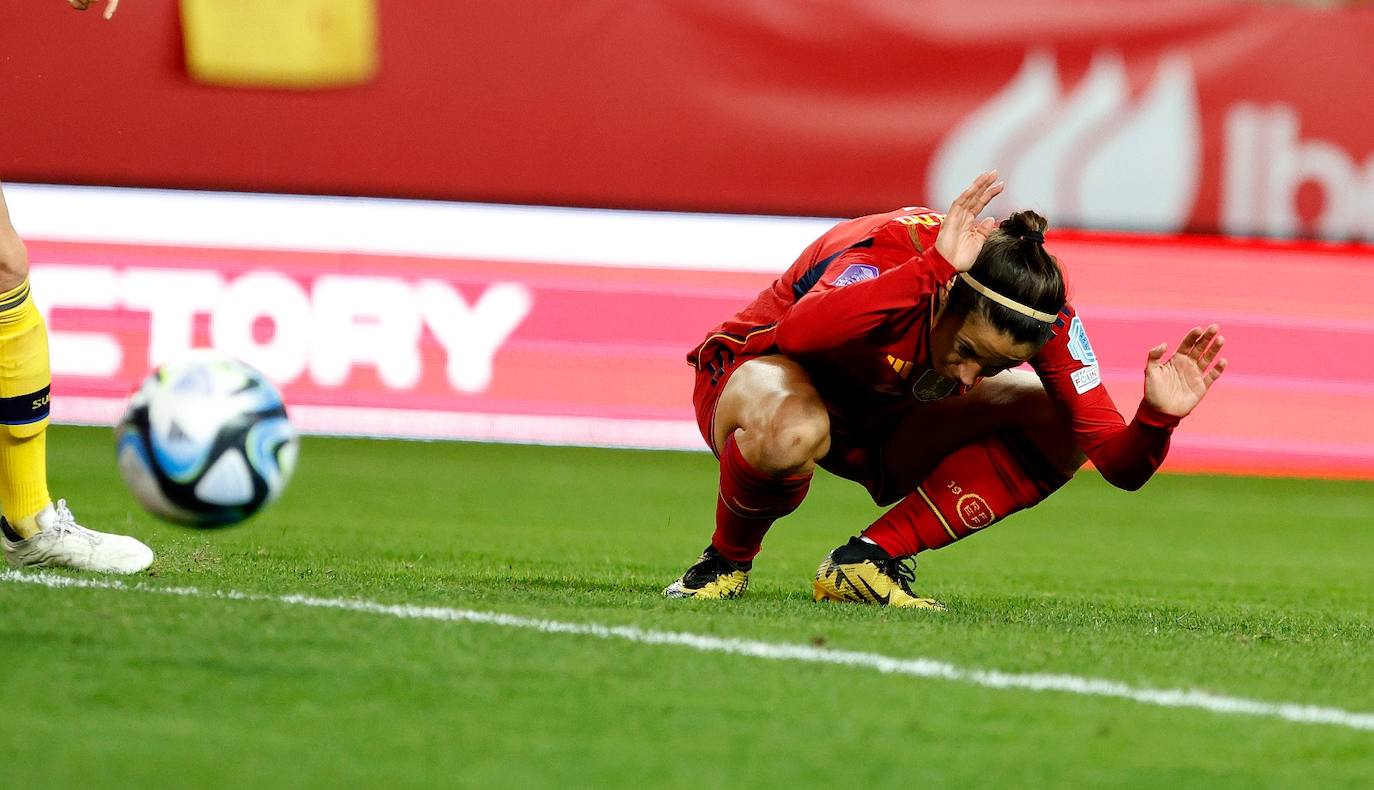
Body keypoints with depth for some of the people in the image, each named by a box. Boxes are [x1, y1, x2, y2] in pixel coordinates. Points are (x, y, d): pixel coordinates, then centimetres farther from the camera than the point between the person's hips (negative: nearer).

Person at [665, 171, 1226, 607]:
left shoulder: (1047, 317, -22)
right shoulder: (880, 258, -36)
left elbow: (1119, 465, -22)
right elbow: (798, 333, -60)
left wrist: (1157, 418, -44)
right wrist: (933, 267, -61)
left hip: (889, 423, 5)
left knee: (1059, 424, -17)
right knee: (791, 429, -44)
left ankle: (868, 560, -12)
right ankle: (726, 561, -10)